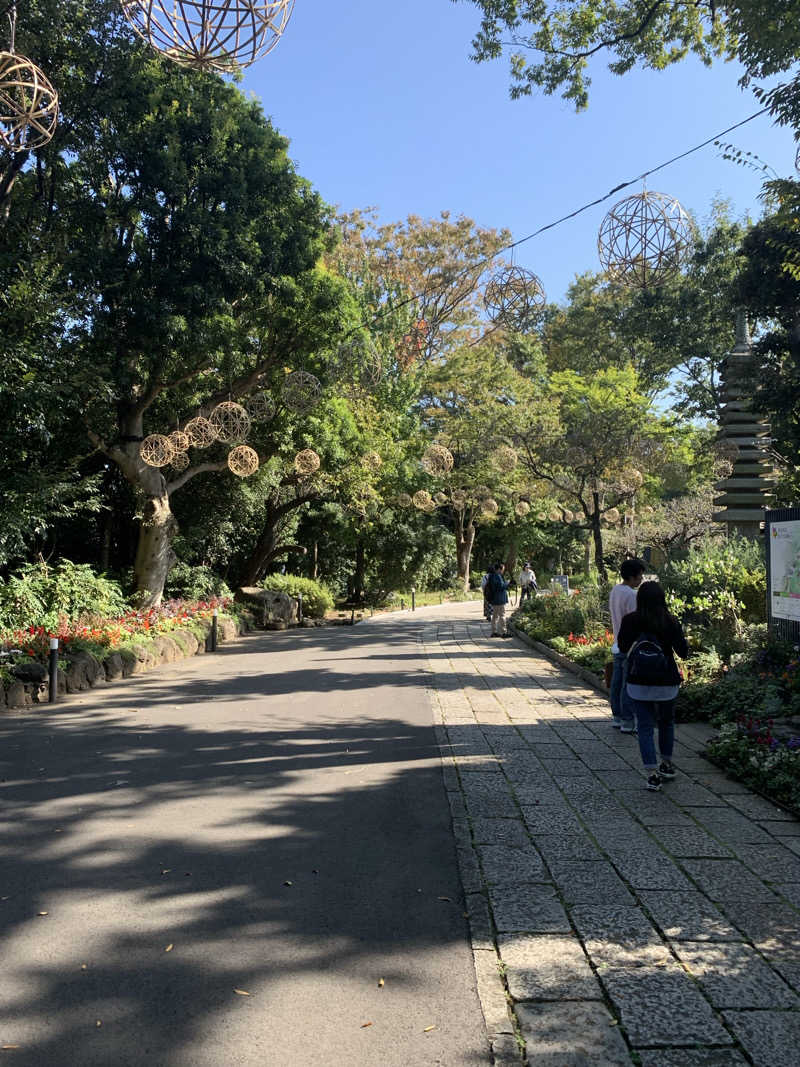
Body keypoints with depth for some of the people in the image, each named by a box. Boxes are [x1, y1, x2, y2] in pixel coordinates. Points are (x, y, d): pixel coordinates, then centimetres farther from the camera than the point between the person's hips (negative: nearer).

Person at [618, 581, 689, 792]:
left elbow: (622, 648, 4)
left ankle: (652, 775, -3)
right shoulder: (670, 622, -10)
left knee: (645, 727, 4)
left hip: (638, 684, -1)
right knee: (666, 723, 22)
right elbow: (683, 652, -5)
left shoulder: (630, 621, -8)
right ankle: (667, 765, 35)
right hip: (666, 684, 1)